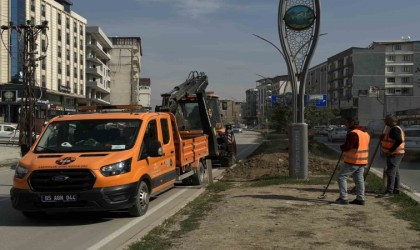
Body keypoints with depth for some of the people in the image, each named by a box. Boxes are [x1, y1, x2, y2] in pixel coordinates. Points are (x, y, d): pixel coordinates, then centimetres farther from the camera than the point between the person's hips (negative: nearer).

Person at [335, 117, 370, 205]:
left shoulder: (353, 133, -17)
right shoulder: (366, 133, 13)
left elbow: (347, 147, -21)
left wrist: (342, 147, 1)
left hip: (352, 161, -9)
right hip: (363, 161, 9)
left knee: (341, 177, 0)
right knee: (359, 179, 13)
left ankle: (343, 198, -2)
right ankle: (360, 199, 14)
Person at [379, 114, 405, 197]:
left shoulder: (394, 129, -18)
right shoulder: (394, 128, 16)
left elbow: (399, 141, -29)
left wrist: (390, 151, -26)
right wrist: (383, 139, 12)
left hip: (394, 154, -11)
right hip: (394, 154, 11)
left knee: (390, 172, -13)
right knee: (395, 172, 16)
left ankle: (389, 191, -14)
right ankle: (396, 190, 24)